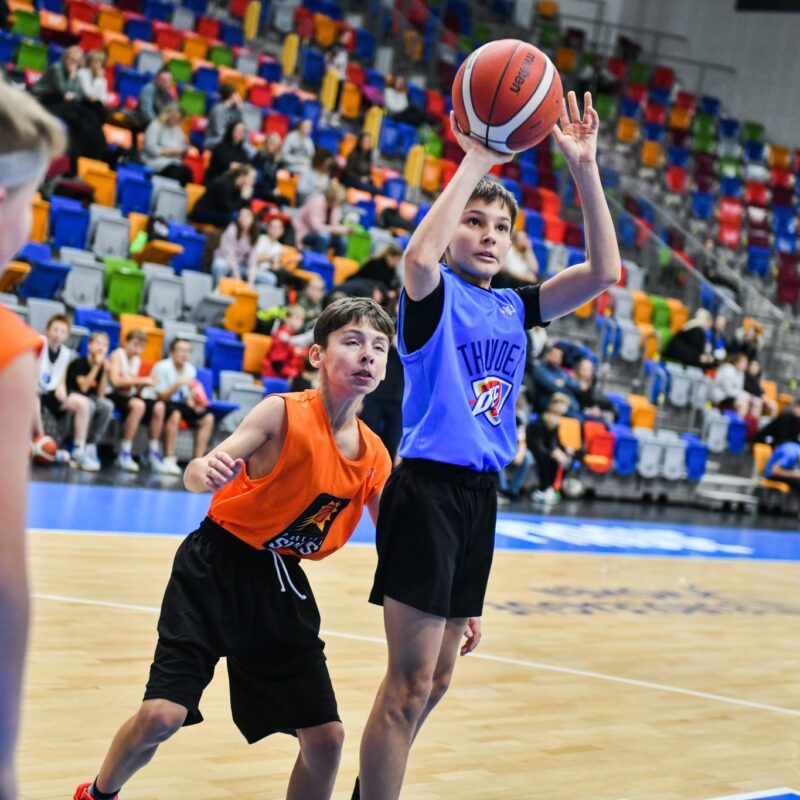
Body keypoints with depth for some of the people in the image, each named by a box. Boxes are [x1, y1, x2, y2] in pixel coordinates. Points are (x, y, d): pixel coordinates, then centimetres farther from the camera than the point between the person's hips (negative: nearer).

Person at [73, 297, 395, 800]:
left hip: (282, 587, 5)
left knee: (326, 738, 0)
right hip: (216, 569, -5)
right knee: (162, 715, -14)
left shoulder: (374, 456, -2)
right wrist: (203, 471, -48)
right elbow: (200, 472, -24)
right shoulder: (283, 414, -16)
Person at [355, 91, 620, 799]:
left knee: (435, 681, 15)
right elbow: (418, 256, -30)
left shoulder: (515, 307, 12)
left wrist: (584, 168, -5)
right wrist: (475, 163, -26)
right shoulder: (434, 295, -5)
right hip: (427, 490, -7)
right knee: (409, 684, -6)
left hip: (482, 495, 7)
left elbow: (603, 272, 2)